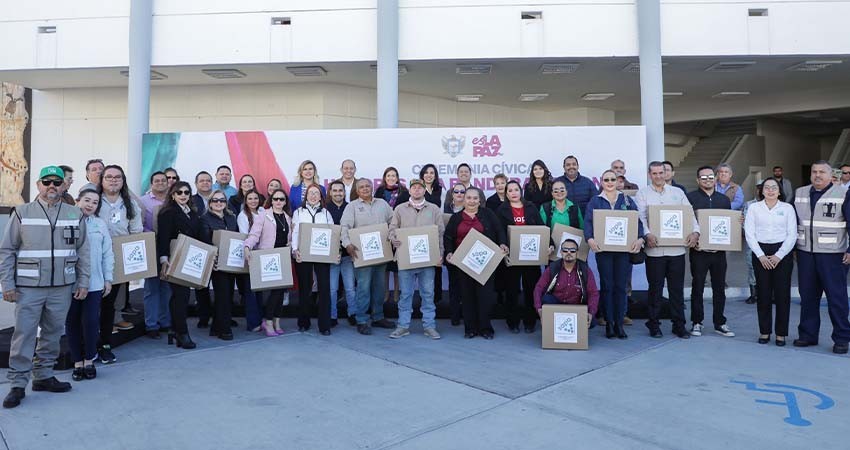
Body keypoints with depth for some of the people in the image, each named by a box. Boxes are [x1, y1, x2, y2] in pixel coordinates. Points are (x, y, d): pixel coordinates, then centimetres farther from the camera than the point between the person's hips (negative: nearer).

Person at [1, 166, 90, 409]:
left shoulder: (75, 215, 6)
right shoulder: (22, 213, 1)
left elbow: (83, 251, 8)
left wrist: (83, 283, 4)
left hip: (62, 287, 2)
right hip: (29, 287, -2)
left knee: (53, 334, 11)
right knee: (24, 335, 0)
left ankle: (43, 376, 25)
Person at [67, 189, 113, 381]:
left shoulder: (100, 224, 7)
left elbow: (107, 253, 9)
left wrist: (108, 278, 7)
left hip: (94, 282, 1)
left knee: (90, 322, -2)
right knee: (72, 323, 6)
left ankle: (89, 361, 15)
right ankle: (77, 362, 19)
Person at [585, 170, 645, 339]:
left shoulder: (627, 200, 11)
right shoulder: (595, 201, 7)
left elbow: (638, 220, 2)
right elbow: (588, 222, -5)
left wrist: (640, 238, -17)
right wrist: (590, 239, -24)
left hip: (625, 248, 1)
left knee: (621, 286, 3)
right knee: (607, 286, 1)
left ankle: (619, 323, 10)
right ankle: (609, 323, 9)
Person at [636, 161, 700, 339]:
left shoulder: (677, 192, 14)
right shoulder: (642, 194, 5)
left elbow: (689, 213, 7)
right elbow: (640, 217, -7)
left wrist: (695, 231, -11)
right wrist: (647, 234, -24)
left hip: (677, 248, 2)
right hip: (654, 248, -2)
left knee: (677, 288, 7)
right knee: (655, 288, 5)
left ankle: (679, 324, 17)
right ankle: (654, 324, 15)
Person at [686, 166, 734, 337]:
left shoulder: (724, 199, 13)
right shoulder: (690, 197, 0)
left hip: (719, 250, 4)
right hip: (699, 250, -4)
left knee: (720, 288, 8)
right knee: (697, 287, 4)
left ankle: (719, 323, 19)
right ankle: (696, 323, 14)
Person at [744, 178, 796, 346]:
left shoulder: (787, 208, 5)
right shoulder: (754, 208, 5)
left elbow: (792, 235, 0)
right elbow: (749, 233, 1)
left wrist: (778, 256, -8)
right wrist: (761, 255, -8)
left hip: (782, 252, 0)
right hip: (760, 252, 0)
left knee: (782, 293, 1)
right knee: (763, 293, 3)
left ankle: (781, 333, 11)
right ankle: (764, 331, 13)